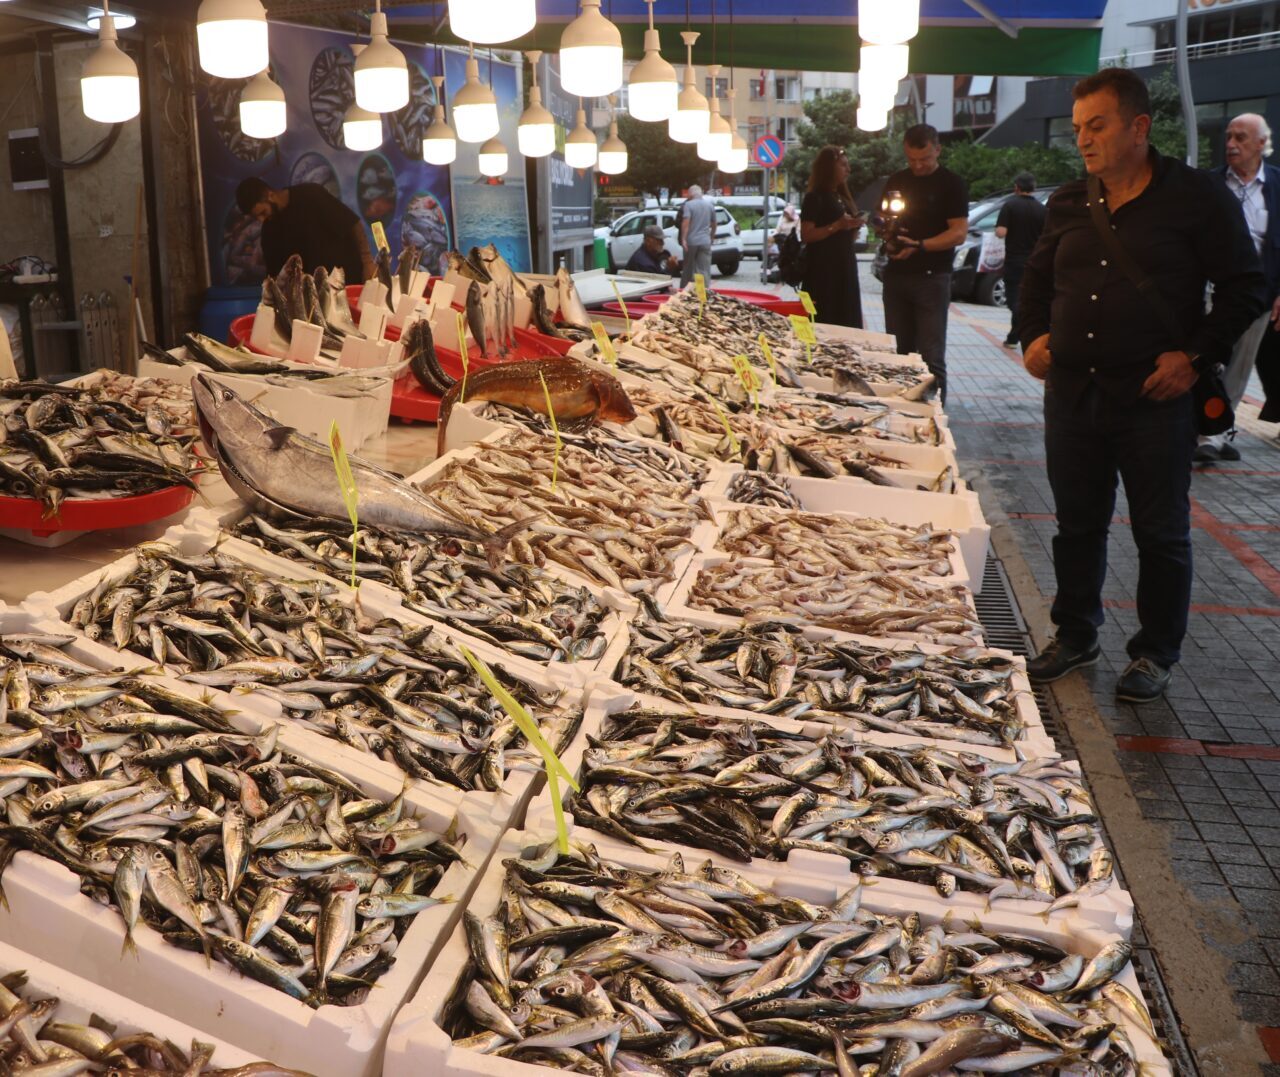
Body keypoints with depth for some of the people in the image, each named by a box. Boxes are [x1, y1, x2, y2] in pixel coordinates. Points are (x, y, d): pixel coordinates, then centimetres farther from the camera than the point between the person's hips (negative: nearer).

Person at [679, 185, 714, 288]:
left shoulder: (688, 204, -5)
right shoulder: (710, 205, 9)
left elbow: (686, 222, -16)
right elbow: (714, 224, 19)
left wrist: (683, 239, -17)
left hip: (691, 241, -2)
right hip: (705, 241, 2)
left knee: (688, 269, 10)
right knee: (705, 270, 1)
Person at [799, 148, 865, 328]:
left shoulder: (843, 197, 18)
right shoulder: (815, 198, -7)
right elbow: (806, 235, -16)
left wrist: (855, 226, 5)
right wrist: (837, 226, -22)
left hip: (845, 268, 8)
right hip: (822, 271, -8)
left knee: (848, 323, 6)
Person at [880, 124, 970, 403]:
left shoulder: (952, 184, -4)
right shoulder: (896, 181, 12)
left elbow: (959, 233, -11)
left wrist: (918, 246, -22)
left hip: (932, 278, -5)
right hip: (896, 275, 5)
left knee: (931, 356, -6)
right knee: (899, 352, 9)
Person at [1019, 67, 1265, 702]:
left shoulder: (1198, 198, -5)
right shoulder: (1068, 204, 10)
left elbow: (1244, 287, -4)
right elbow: (1038, 277, 23)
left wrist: (1196, 355, -13)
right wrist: (1033, 334, 7)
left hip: (1155, 398, -4)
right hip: (1072, 393, 5)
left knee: (1161, 533, 6)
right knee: (1077, 524, 14)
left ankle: (1157, 655, 21)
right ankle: (1074, 638, 29)